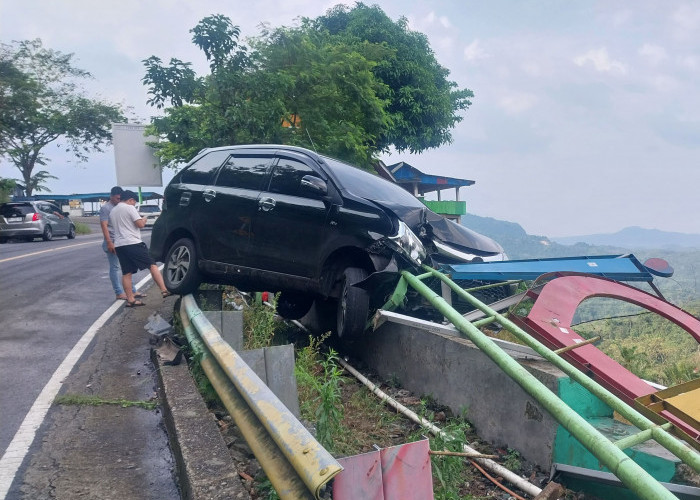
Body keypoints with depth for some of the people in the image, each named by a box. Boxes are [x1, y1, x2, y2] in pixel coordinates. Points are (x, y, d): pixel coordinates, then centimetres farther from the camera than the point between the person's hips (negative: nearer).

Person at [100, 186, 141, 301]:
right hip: (113, 243, -8)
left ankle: (132, 291, 14)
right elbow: (104, 226, -13)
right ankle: (119, 293, 2)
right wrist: (109, 243, -20)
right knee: (115, 268, -2)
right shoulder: (105, 208, -7)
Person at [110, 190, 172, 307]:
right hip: (133, 243, -7)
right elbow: (140, 224, -11)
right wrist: (144, 219, 9)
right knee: (152, 265, -3)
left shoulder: (113, 211, 18)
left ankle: (130, 299, 5)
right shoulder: (130, 208, -5)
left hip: (119, 245, 7)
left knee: (126, 273, 6)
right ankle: (164, 290, -9)